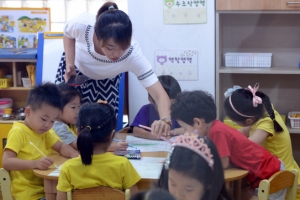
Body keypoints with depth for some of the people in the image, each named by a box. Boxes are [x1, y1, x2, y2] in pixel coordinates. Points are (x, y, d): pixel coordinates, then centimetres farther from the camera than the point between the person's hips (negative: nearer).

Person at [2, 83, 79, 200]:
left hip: (44, 189, 8)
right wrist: (35, 163, -31)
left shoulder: (43, 132, 13)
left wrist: (74, 154, -4)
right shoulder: (18, 132, -13)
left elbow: (61, 147, 18)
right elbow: (6, 162, -20)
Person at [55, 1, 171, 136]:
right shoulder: (82, 24, -42)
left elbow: (160, 95, -44)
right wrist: (69, 64, -27)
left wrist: (165, 120, -65)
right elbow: (68, 34, -14)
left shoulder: (133, 54, -43)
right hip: (76, 67, 0)